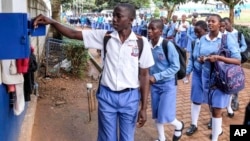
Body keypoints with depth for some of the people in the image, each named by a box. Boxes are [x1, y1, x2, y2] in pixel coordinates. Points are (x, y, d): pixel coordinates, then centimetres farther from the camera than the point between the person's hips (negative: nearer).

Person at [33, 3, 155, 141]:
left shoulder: (142, 43, -7)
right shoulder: (105, 36, -3)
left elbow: (144, 75, -3)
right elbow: (73, 34, -4)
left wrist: (144, 107, -4)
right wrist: (52, 22, -20)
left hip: (129, 97, -1)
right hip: (107, 95, 1)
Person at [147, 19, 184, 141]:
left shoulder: (168, 45, -20)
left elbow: (175, 66, -17)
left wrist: (157, 76, -22)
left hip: (167, 84, -4)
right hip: (154, 85, 5)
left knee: (164, 116, -4)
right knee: (156, 114, 13)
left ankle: (179, 125, 30)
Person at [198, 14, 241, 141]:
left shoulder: (228, 38, -11)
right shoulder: (203, 39, 4)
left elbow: (238, 60, -14)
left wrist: (219, 58, -26)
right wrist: (201, 59, -9)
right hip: (206, 76, 5)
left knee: (217, 109, -2)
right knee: (212, 107, 16)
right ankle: (218, 129, 41)